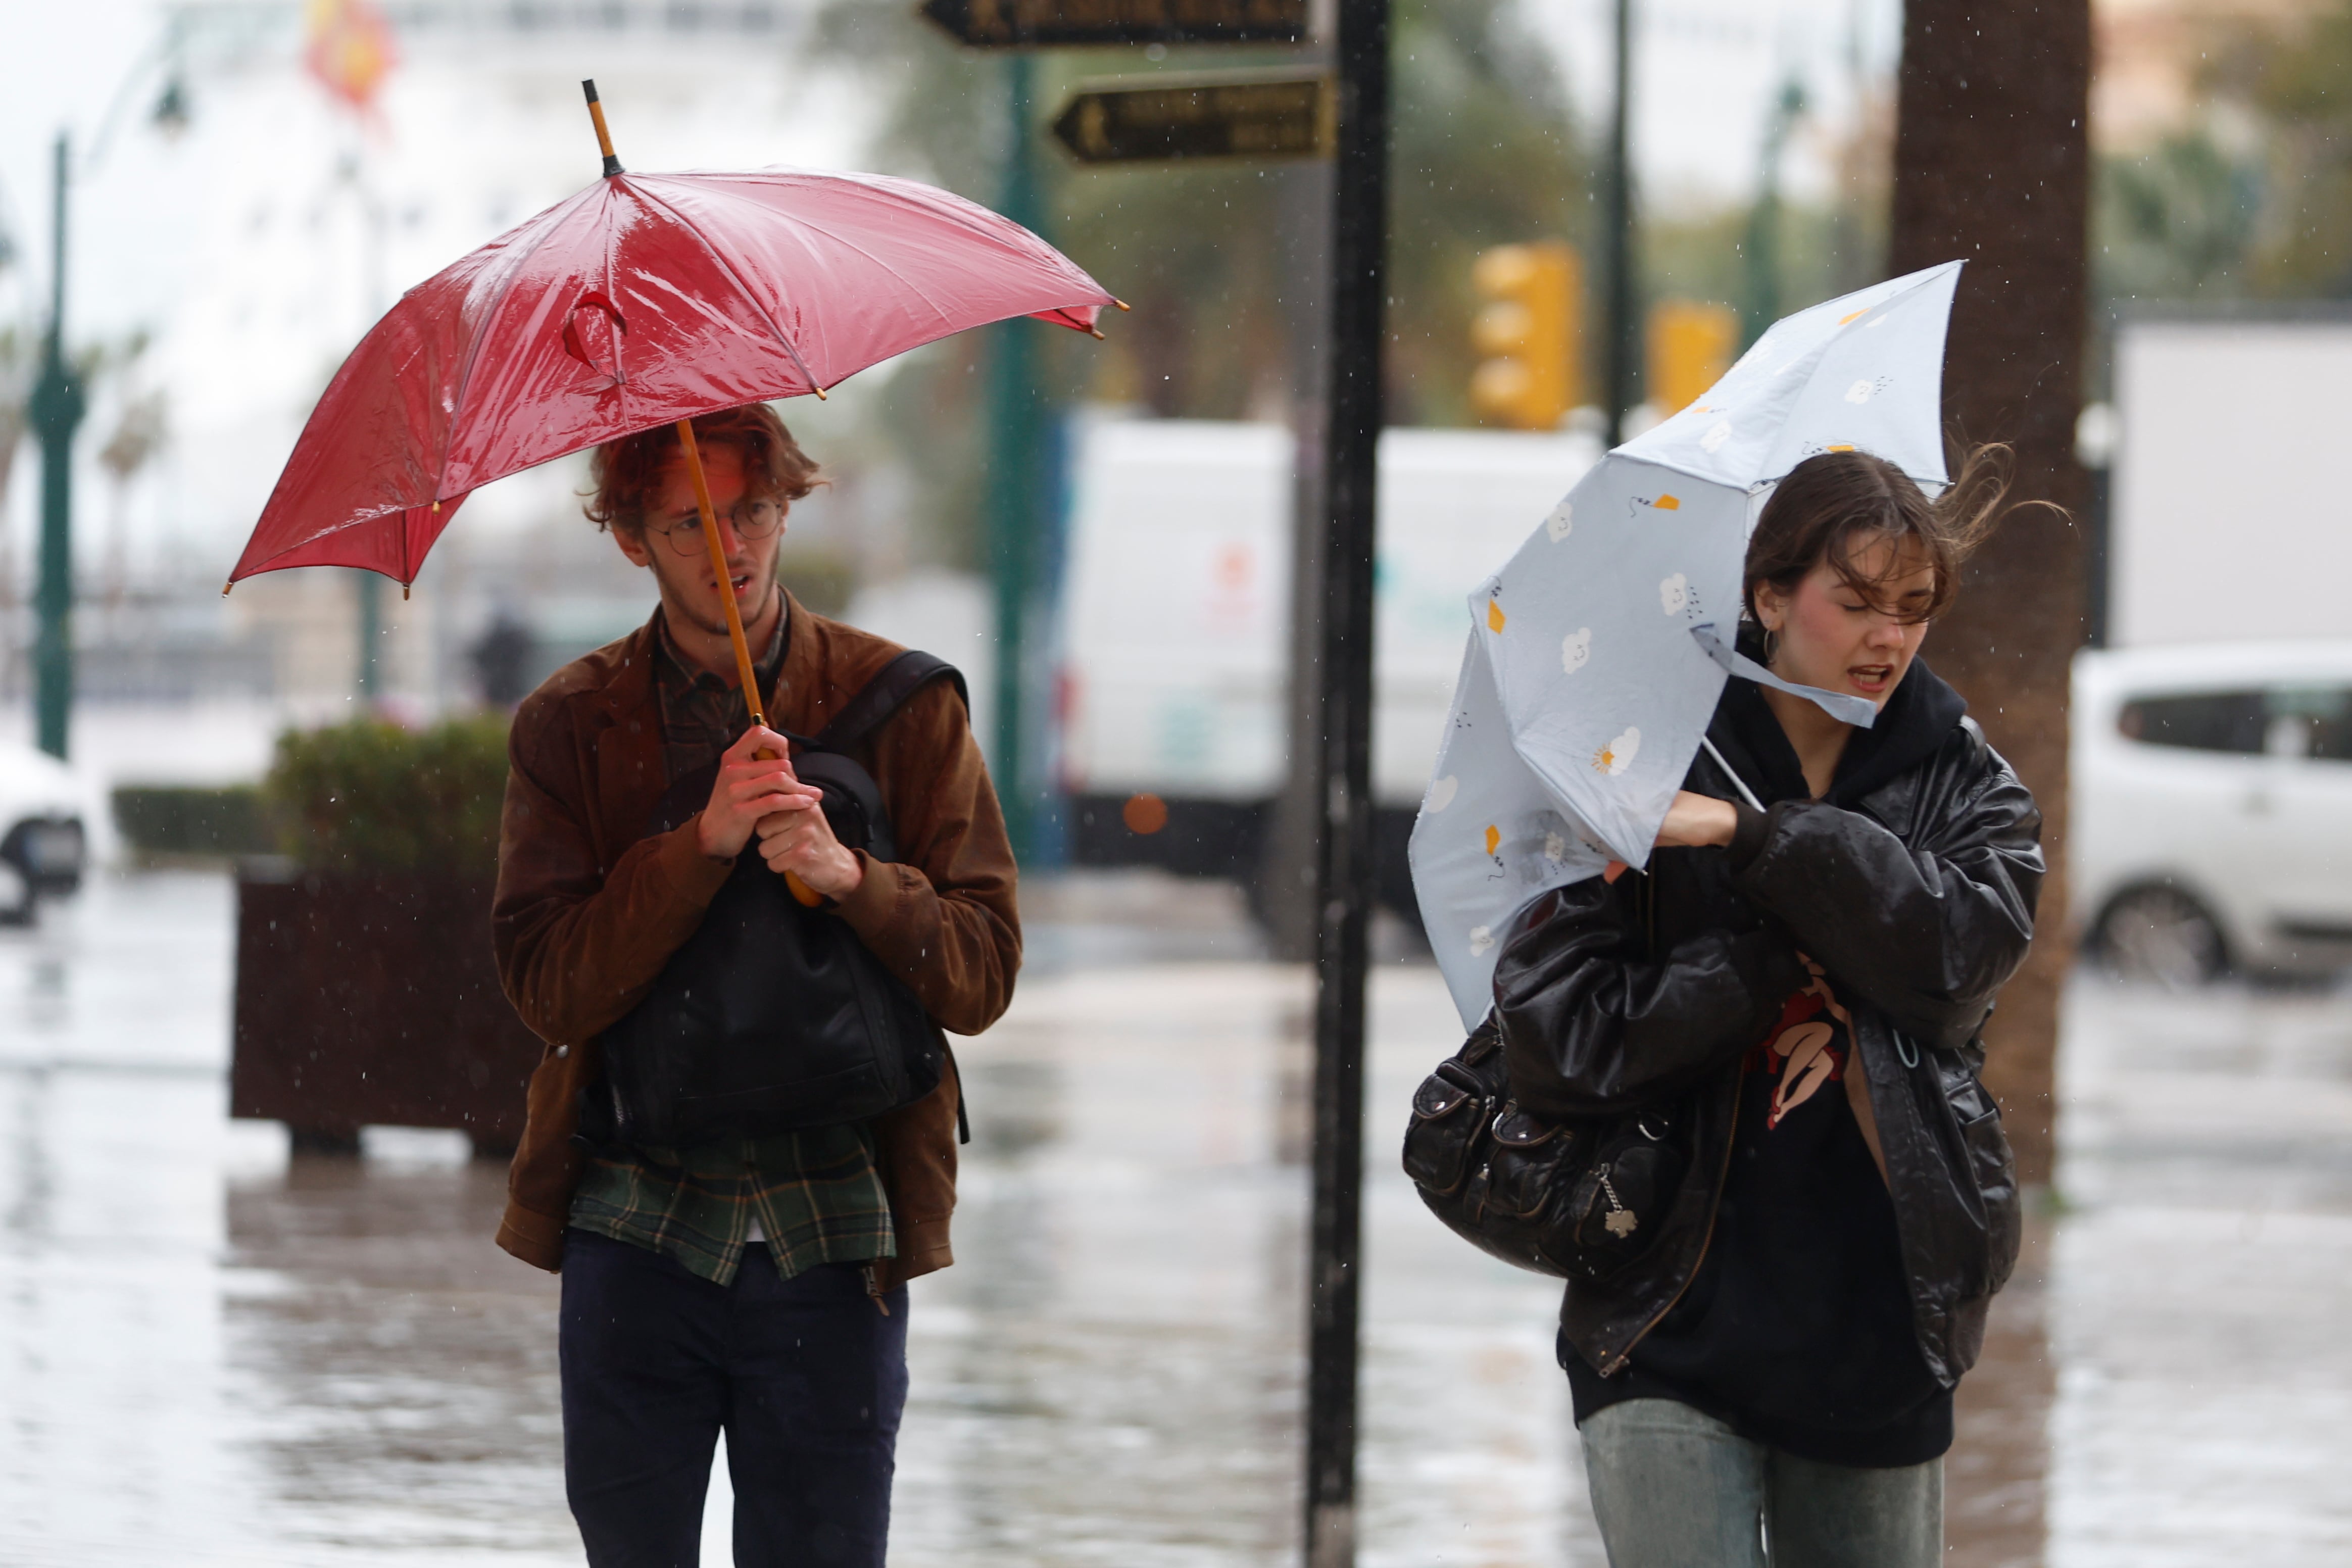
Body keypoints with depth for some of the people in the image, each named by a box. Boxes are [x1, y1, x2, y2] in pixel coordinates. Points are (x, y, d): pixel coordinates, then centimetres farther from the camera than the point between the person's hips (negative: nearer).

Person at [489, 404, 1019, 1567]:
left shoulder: (905, 706, 5)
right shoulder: (570, 727, 6)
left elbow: (983, 971, 0)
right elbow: (548, 983, -6)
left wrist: (848, 877, -18)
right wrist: (705, 843, -17)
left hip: (831, 1237, -1)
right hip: (637, 1235, 1)